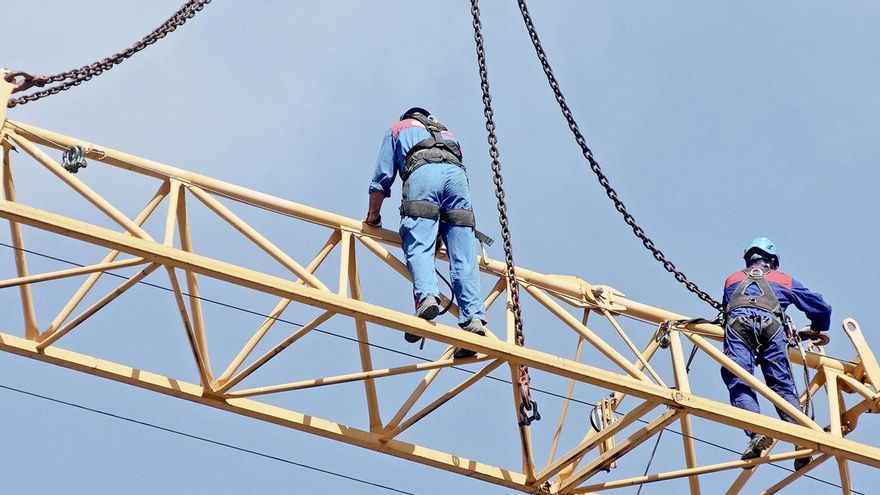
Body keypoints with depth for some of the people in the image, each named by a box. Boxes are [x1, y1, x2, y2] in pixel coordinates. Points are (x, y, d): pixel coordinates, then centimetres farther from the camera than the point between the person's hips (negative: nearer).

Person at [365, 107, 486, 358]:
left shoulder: (398, 130, 34)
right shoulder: (447, 133, 44)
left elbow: (382, 177, 25)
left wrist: (373, 214, 36)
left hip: (422, 172, -3)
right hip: (456, 173, 3)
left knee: (418, 246, -16)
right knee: (464, 257, -6)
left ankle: (427, 296, -43)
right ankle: (473, 318, -22)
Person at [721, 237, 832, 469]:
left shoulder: (732, 279, 39)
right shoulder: (784, 280, 36)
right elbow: (821, 307, 38)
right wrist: (818, 331, 57)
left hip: (737, 321, 0)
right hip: (770, 323, 0)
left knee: (739, 383, -15)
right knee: (782, 385, -4)